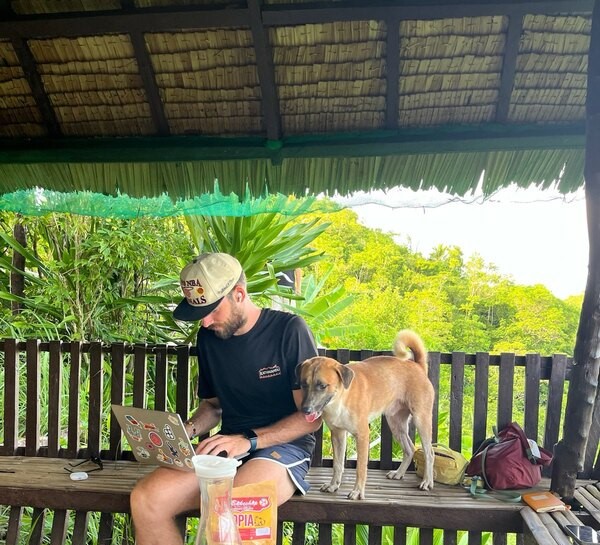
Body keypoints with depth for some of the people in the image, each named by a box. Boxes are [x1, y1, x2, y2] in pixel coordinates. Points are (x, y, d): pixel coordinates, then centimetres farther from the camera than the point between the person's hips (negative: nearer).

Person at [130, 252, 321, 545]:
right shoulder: (208, 337, 7)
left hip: (284, 446, -5)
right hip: (227, 448, 6)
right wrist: (187, 430, -1)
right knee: (145, 498, -20)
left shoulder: (289, 330, -10)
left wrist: (249, 440, -18)